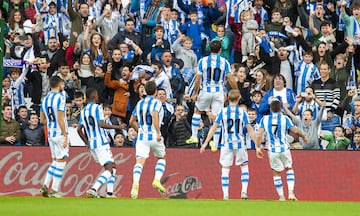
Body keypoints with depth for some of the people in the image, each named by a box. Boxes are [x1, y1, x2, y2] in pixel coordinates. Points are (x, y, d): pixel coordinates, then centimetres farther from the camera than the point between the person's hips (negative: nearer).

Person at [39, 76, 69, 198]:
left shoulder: (45, 99, 10)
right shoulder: (60, 98, -13)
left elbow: (42, 120, 13)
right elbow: (60, 120, -18)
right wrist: (65, 136, -17)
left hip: (50, 134, 8)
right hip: (60, 134, -8)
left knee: (55, 161, 16)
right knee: (61, 161, -2)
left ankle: (45, 186, 8)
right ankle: (54, 190, -3)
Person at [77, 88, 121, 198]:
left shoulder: (83, 111, 13)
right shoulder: (97, 108, -9)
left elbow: (79, 129, 12)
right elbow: (101, 124, -20)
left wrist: (87, 143, 20)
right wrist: (117, 127, -12)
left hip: (91, 144, 8)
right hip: (101, 142, -8)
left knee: (112, 166, 18)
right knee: (109, 169, -8)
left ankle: (110, 193, 10)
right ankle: (93, 189, -25)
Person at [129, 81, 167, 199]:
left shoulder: (139, 103, 12)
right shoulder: (156, 103, -5)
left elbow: (132, 121, 17)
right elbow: (154, 116, -23)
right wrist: (158, 133, -23)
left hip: (142, 136, 3)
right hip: (154, 136, -3)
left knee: (140, 161, -7)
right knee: (161, 158, 21)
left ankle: (135, 183, -32)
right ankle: (157, 180, 4)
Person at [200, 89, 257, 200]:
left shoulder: (223, 112, -2)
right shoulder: (242, 112, -3)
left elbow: (213, 128, -2)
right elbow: (250, 130, -3)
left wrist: (206, 143, 4)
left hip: (226, 144, 0)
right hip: (240, 144, 0)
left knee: (225, 169, 5)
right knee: (244, 167, 17)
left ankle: (225, 195, 0)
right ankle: (244, 192, 7)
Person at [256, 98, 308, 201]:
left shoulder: (265, 119, 0)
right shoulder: (284, 118, -3)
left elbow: (259, 135, -6)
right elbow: (295, 130, -8)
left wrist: (258, 148, 1)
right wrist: (304, 137, 9)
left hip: (273, 150, 0)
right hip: (284, 149, 0)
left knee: (277, 173, 12)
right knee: (289, 169, 17)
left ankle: (281, 196, 14)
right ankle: (291, 193, 4)